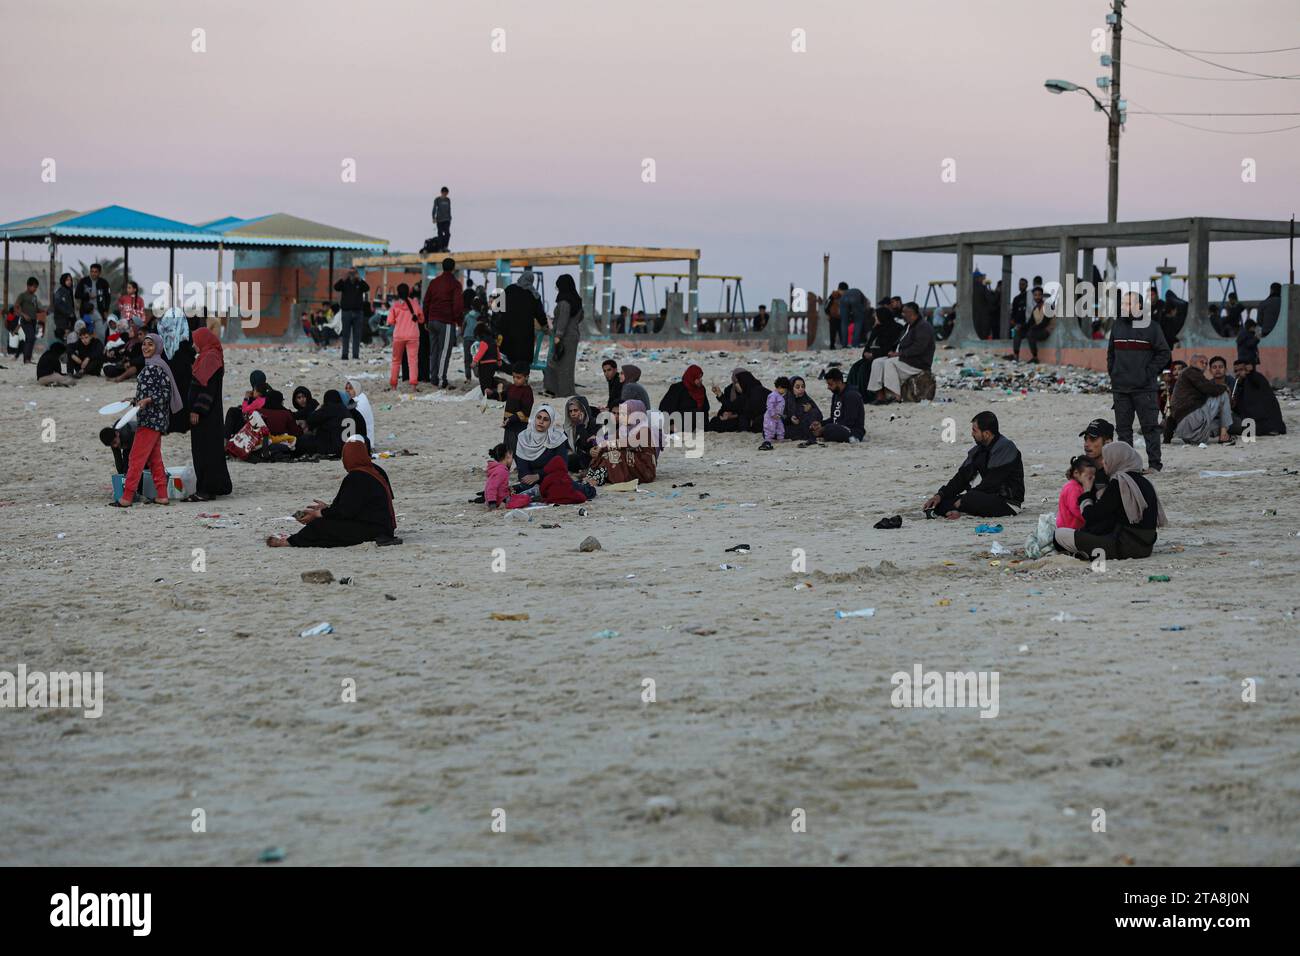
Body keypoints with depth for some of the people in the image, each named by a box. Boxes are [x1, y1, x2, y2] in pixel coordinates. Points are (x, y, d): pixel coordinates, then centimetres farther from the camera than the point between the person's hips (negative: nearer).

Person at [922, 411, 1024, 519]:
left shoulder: (1006, 448, -16)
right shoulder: (978, 450, 11)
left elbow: (992, 483, -20)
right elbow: (963, 476, 9)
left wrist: (964, 500, -17)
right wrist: (940, 495, -4)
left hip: (1009, 503, -9)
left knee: (970, 498, -36)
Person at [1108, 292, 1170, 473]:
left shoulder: (1151, 327, -3)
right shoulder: (1117, 325, 11)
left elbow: (1164, 353, -3)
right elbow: (1110, 353, 21)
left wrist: (1149, 373, -9)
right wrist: (1113, 373, 9)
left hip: (1144, 388, -5)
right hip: (1120, 387, 5)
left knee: (1150, 427, -3)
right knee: (1123, 428, 7)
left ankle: (1154, 464, 1)